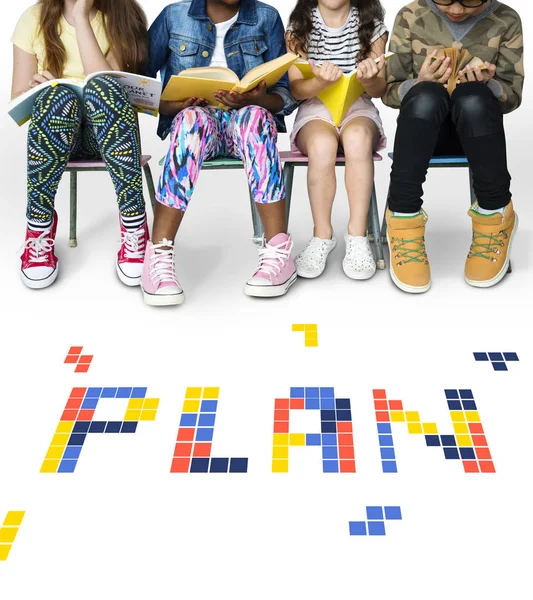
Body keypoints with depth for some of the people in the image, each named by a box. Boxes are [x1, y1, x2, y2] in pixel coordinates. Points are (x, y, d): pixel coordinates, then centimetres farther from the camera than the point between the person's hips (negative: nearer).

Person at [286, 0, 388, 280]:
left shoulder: (371, 24, 3)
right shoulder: (299, 26, 3)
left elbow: (379, 90, 1)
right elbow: (296, 88, -4)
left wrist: (369, 79, -24)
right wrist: (320, 81, -27)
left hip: (359, 108, 0)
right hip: (315, 109, 0)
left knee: (357, 138, -37)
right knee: (322, 144, -37)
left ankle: (357, 236, -29)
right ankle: (322, 236, -21)